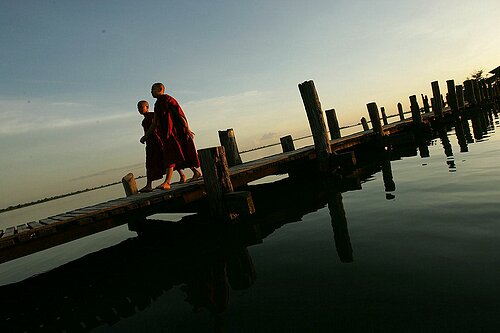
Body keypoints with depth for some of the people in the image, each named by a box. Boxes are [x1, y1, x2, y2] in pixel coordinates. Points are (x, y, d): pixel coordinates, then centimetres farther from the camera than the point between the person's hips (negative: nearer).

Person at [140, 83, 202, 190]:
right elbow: (155, 123, 24)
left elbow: (180, 114, -13)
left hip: (174, 132, -9)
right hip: (166, 134, 9)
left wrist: (187, 129, -20)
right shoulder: (157, 104, 20)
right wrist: (146, 136, 22)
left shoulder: (168, 99, -6)